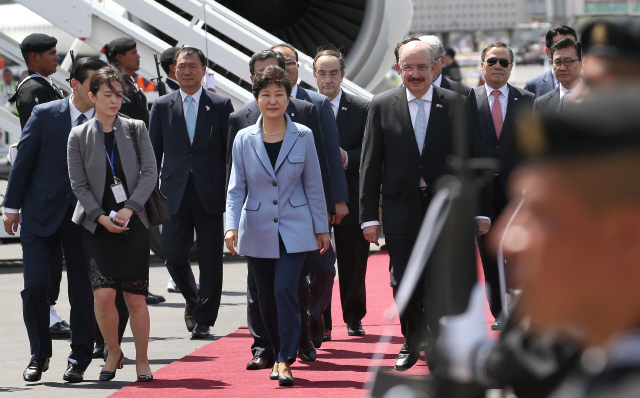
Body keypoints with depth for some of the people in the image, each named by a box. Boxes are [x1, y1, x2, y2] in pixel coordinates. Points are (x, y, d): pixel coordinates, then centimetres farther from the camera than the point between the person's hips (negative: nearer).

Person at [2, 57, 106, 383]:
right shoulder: (44, 115, -2)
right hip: (42, 214, -1)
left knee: (83, 292, 2)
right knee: (34, 285, -5)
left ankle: (79, 360, 16)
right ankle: (39, 355, 13)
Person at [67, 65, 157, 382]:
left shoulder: (135, 129, 3)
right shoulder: (78, 136, 2)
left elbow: (150, 174, -1)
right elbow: (78, 184, 1)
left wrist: (128, 209, -12)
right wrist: (102, 217, -11)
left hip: (133, 224, 1)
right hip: (97, 226, 0)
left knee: (135, 298, -2)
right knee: (104, 295, -13)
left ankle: (142, 360, 13)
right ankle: (113, 352, 10)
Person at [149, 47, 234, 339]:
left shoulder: (221, 105, 4)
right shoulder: (162, 106, 8)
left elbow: (230, 151, 4)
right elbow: (153, 152, 10)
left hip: (210, 194, -1)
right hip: (175, 193, 1)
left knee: (211, 259, 0)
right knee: (173, 255, -2)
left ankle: (204, 319, 10)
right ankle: (192, 299, 26)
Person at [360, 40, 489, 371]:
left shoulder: (455, 104, 2)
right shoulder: (382, 106, 2)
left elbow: (472, 159, 4)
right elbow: (370, 165, 3)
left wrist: (479, 210, 1)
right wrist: (369, 216, -2)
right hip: (400, 210, 1)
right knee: (404, 283, 6)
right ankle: (412, 343, 24)